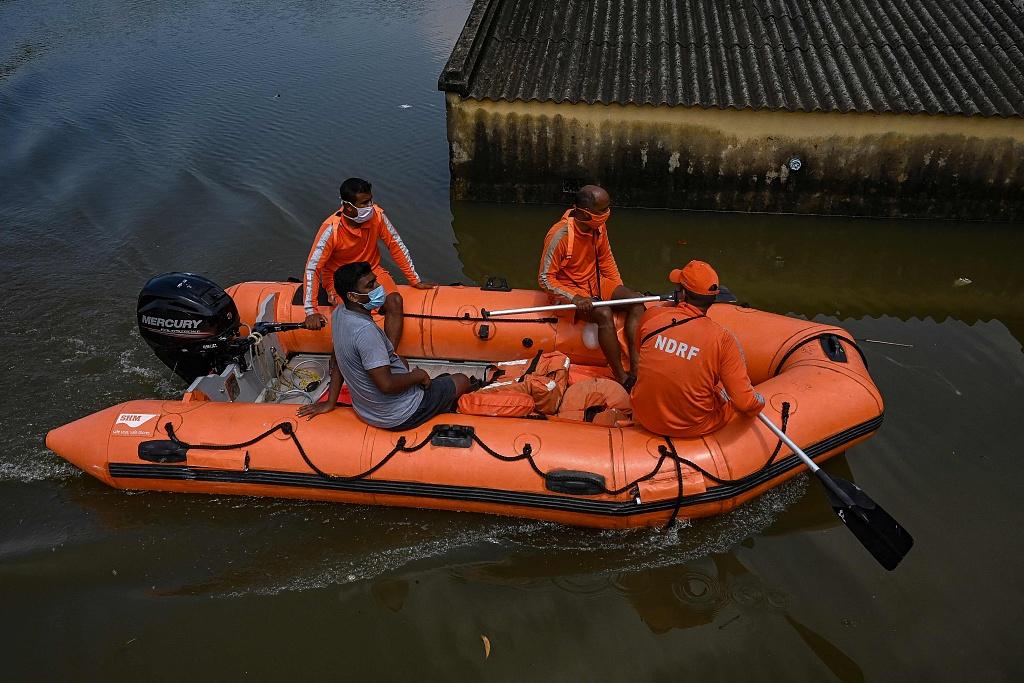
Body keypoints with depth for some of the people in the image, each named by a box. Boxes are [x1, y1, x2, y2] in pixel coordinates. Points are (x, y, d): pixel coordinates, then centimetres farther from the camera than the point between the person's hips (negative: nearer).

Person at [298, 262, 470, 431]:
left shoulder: (338, 313, -4)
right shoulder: (365, 331, -32)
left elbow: (337, 360, 6)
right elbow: (386, 385, -32)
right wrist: (418, 375, -16)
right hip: (399, 417, -9)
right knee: (462, 380, 10)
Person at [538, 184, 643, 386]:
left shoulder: (599, 228, -4)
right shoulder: (560, 235, -24)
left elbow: (606, 260, 13)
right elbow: (545, 278, -19)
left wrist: (620, 292, 5)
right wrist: (574, 298, -30)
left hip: (594, 282, 8)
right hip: (567, 290, -8)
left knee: (637, 301, -12)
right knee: (604, 314, -33)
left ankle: (636, 367, -19)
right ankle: (621, 377, -24)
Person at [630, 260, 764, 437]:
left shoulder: (651, 316, -11)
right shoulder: (722, 339, -20)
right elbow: (745, 403, -19)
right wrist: (759, 402, 4)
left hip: (645, 420, 3)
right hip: (694, 428, -2)